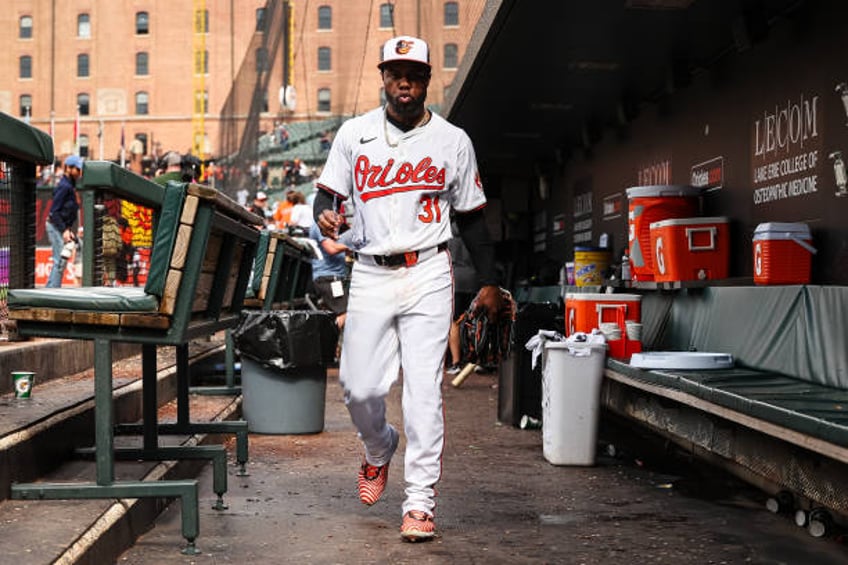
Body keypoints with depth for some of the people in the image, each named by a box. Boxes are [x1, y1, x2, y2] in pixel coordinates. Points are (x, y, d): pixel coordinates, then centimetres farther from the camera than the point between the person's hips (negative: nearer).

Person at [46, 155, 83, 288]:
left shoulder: (70, 186, 15)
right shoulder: (64, 186, -14)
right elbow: (54, 211, -20)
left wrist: (69, 230, 13)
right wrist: (64, 230, -23)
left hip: (63, 227, 10)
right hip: (57, 227, -10)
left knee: (59, 262, 13)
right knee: (61, 261, -11)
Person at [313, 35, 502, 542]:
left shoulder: (453, 140, 5)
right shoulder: (354, 133, 7)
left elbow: (471, 216, 10)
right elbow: (328, 192, 10)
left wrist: (489, 282, 9)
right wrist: (327, 215, -14)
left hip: (427, 275, -2)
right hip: (370, 275, 2)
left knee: (424, 390, -7)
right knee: (360, 387, 1)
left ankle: (420, 503, -1)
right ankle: (380, 449, 35)